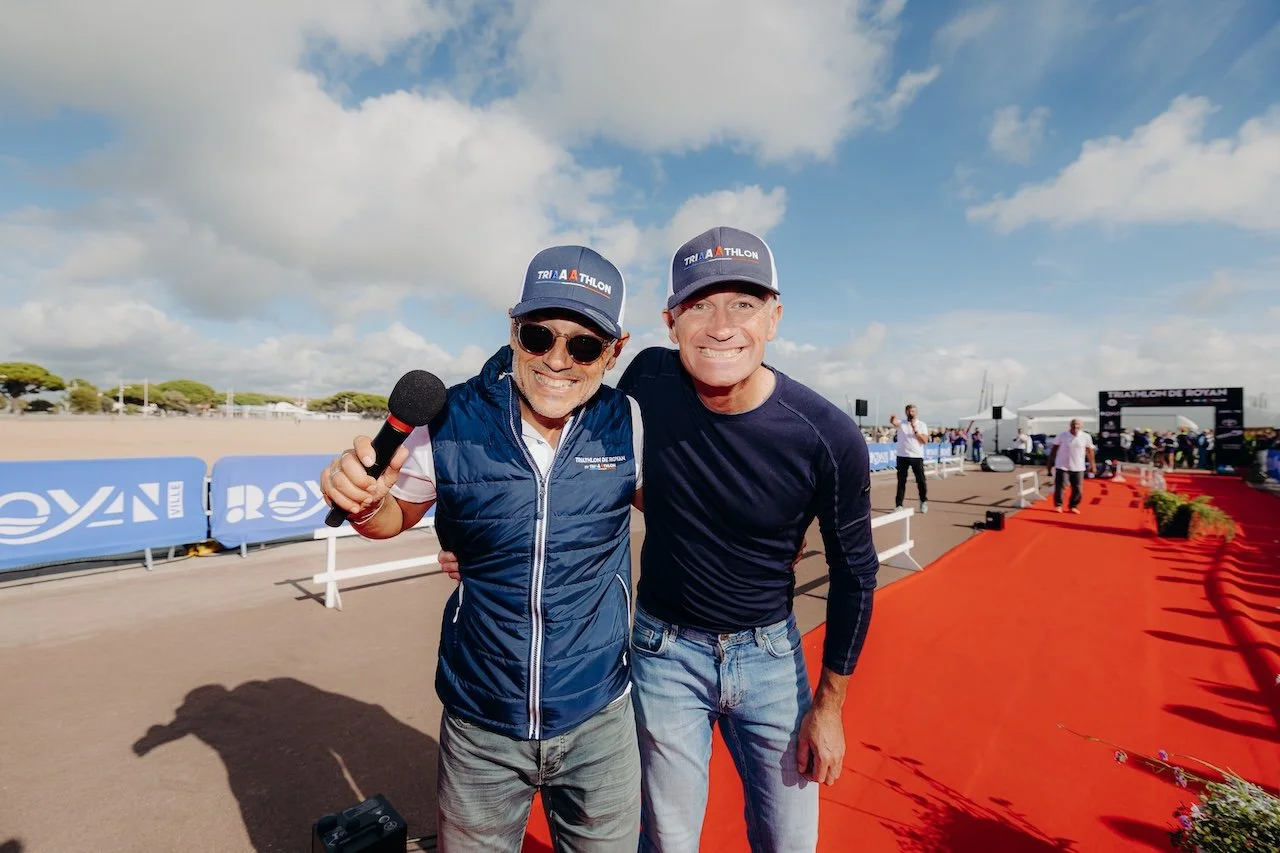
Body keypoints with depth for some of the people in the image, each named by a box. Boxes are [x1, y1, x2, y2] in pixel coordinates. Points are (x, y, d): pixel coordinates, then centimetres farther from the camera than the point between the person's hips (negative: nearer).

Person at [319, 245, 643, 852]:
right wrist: (363, 503, -19)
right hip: (479, 725, 0)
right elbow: (396, 517, 2)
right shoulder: (450, 424, -14)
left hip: (597, 720, 1)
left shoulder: (629, 426, -14)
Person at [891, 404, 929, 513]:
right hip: (902, 456, 0)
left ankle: (924, 501, 24)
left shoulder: (921, 424, 5)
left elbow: (925, 441, -4)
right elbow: (893, 422, -21)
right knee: (901, 481, 4)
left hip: (917, 457, 0)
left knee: (921, 480, 5)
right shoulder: (901, 423, 4)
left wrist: (915, 430, -15)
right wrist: (892, 417, -45)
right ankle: (898, 505, 7)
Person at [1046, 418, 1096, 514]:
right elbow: (1054, 448, 2)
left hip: (1078, 467, 2)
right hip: (1062, 466, -2)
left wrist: (1092, 464, 11)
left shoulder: (1086, 437, -1)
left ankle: (1074, 506, 19)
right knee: (1060, 486, -3)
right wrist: (1050, 462, 2)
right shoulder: (1062, 435, -5)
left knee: (1078, 488, 4)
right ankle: (1058, 505, 9)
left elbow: (1089, 451, 9)